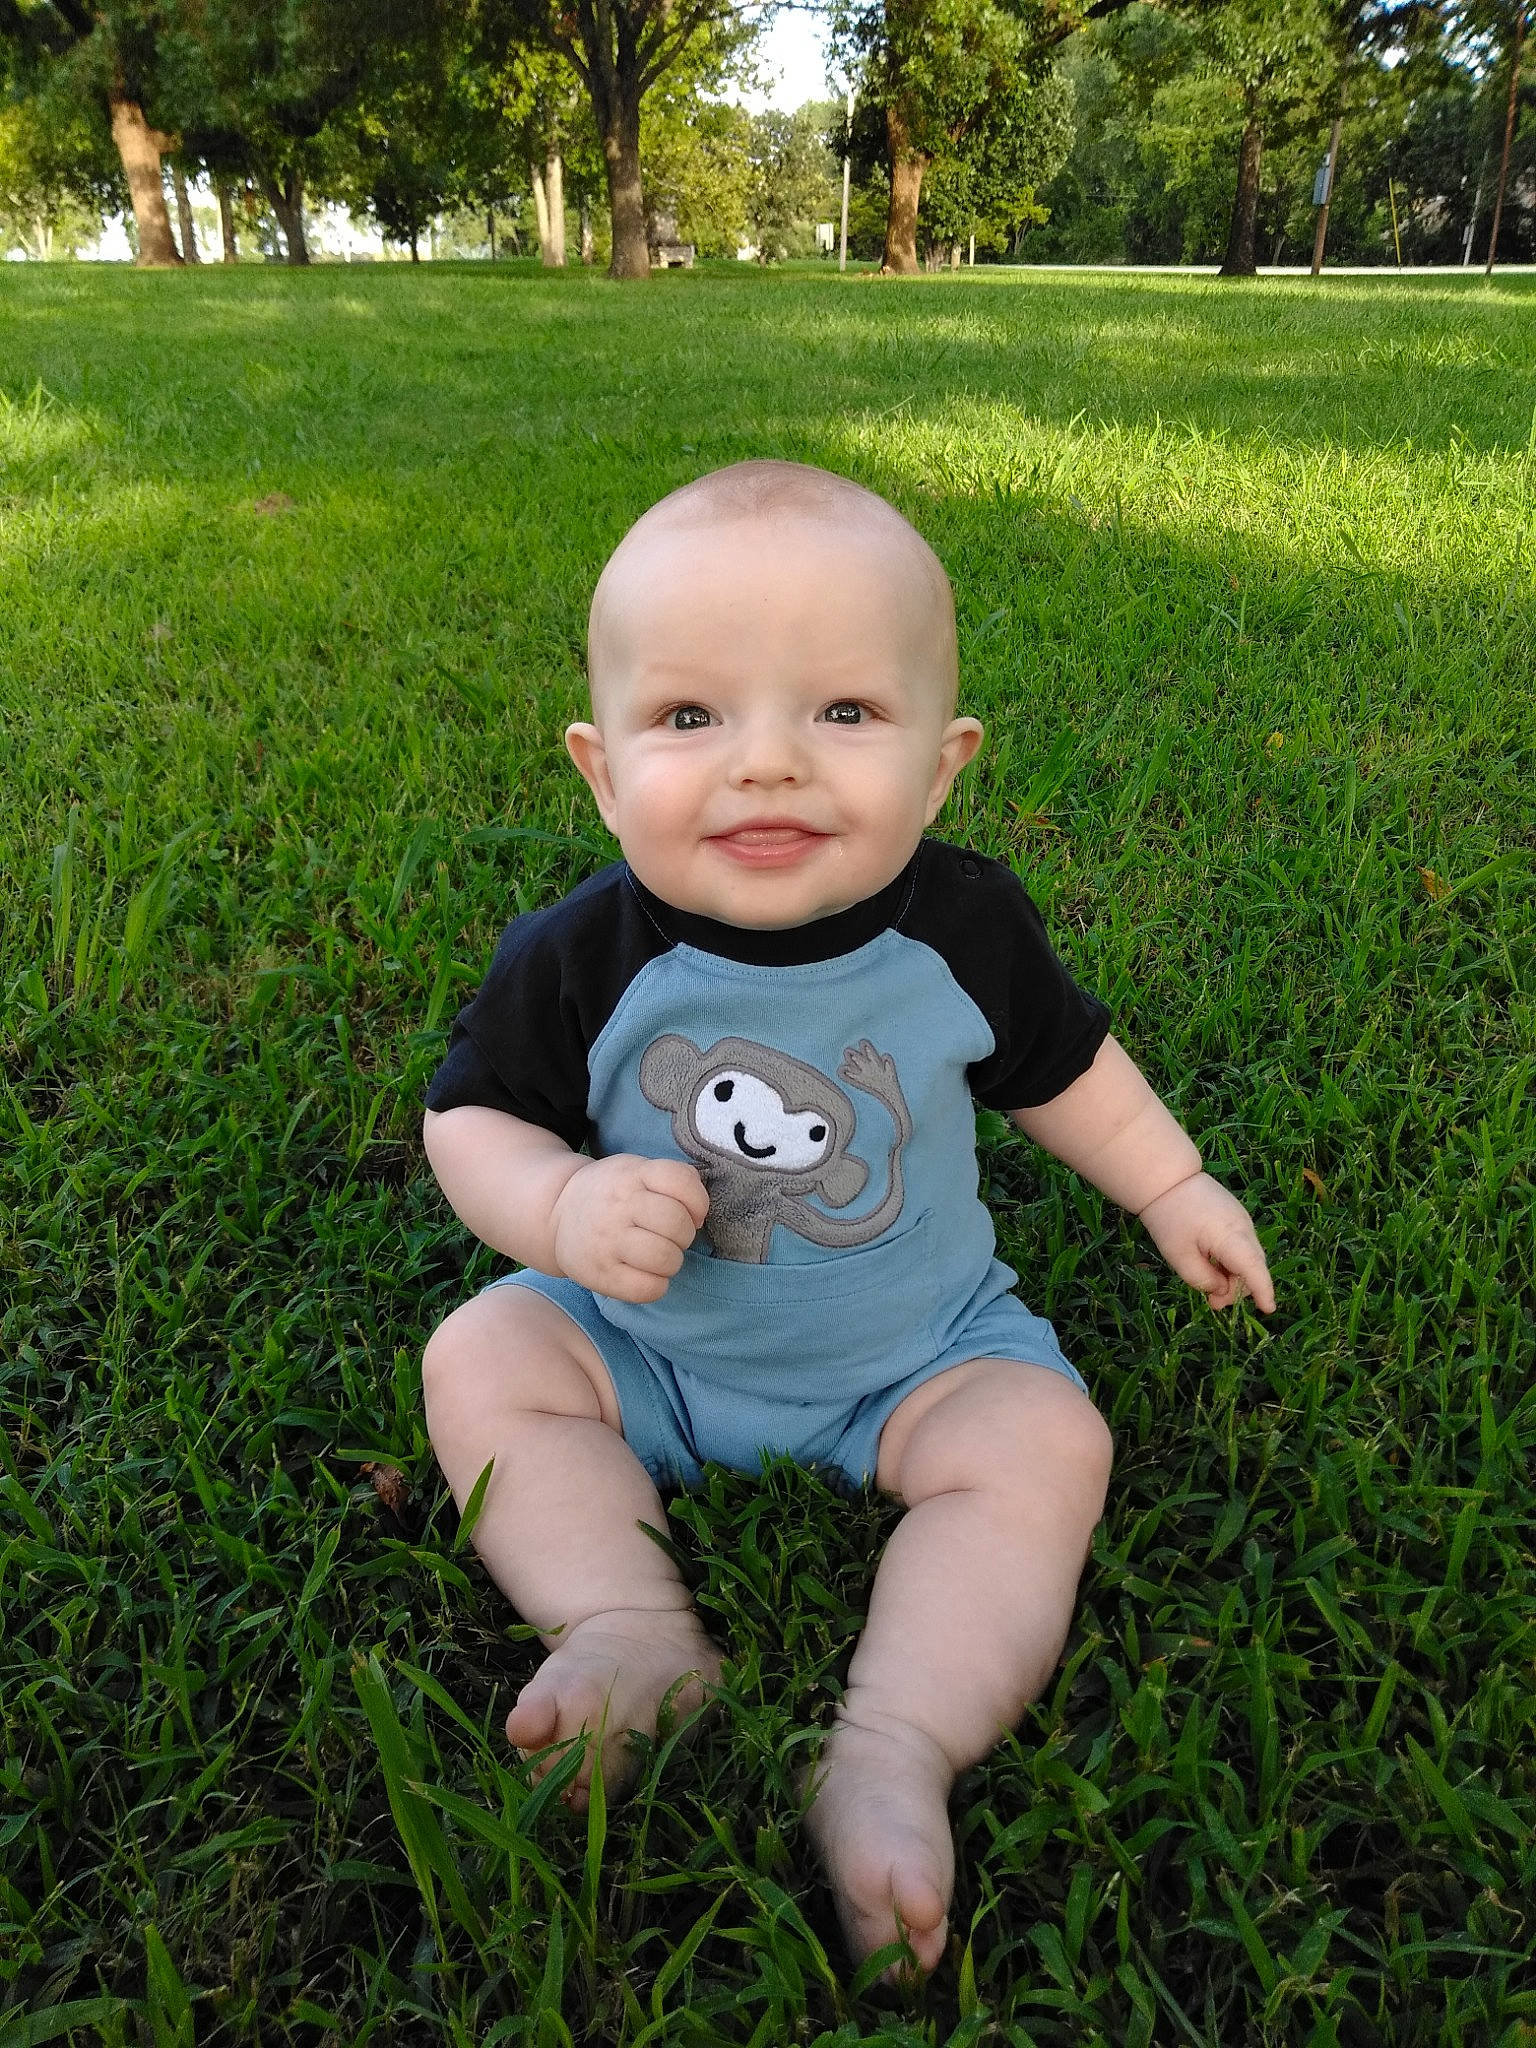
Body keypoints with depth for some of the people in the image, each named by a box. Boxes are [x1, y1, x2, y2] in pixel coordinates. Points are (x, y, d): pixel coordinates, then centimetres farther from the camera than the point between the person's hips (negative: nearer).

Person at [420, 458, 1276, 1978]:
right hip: (647, 1345, 1)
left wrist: (1173, 1187, 9)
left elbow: (1058, 1063, 4)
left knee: (1047, 1437, -20)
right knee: (480, 1355, -12)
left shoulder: (964, 929, -17)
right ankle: (631, 1631, -18)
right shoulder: (577, 962, -20)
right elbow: (470, 1116, -8)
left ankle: (898, 1747, -21)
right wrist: (563, 1208, -28)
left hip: (920, 1355, 0)